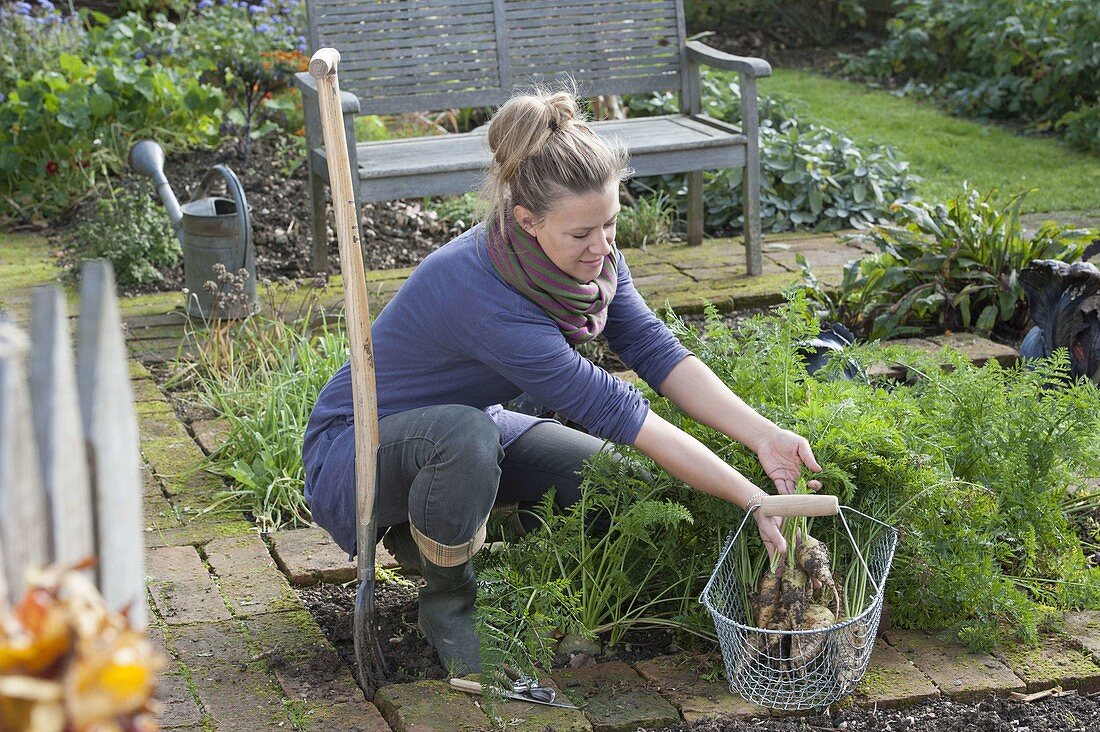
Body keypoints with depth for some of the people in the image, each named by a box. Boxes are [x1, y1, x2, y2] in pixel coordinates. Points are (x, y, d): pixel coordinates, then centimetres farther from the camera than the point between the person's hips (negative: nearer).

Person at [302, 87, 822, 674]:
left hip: (464, 427, 7)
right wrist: (753, 500, -33)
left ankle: (426, 533, 9)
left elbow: (655, 350, -14)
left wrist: (763, 437, -28)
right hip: (355, 447, -7)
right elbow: (612, 410, -36)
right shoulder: (478, 292, -37)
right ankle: (446, 600, -10)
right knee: (466, 434, -39)